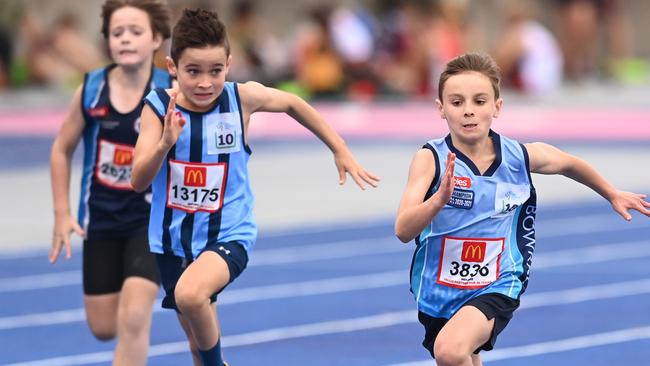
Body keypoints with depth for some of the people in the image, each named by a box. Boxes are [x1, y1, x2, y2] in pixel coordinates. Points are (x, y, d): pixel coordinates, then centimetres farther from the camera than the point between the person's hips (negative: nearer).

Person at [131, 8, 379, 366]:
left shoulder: (243, 98, -13)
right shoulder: (158, 107, -13)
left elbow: (292, 104, 8)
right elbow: (139, 181, -18)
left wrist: (340, 150, 15)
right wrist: (165, 143, -36)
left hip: (227, 234, -3)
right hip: (172, 239, 3)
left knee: (191, 294, -34)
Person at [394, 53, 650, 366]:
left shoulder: (521, 157, -9)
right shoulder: (431, 159, -17)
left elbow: (570, 164, 15)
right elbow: (403, 231, -28)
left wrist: (612, 194, 29)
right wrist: (439, 199, -45)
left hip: (496, 289, -2)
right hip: (438, 292, 2)